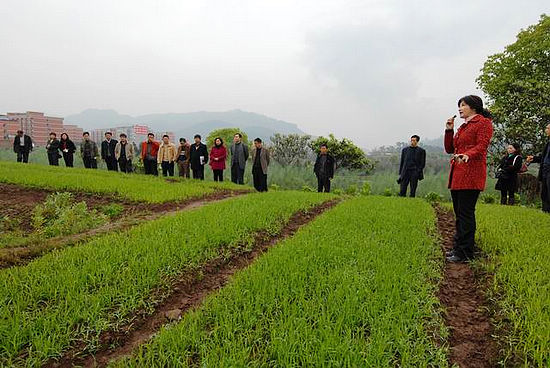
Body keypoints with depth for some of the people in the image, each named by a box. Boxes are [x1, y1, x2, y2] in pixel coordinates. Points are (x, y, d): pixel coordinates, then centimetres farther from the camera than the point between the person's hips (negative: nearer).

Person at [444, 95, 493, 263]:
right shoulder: (463, 126, 26)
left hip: (471, 175, -8)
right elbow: (449, 149, 24)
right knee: (459, 213, 10)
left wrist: (467, 155, -33)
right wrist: (449, 130, 12)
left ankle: (465, 253, -3)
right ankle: (458, 247, 18)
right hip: (457, 175, 9)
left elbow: (481, 146, -14)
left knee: (465, 213, -9)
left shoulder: (483, 123, 1)